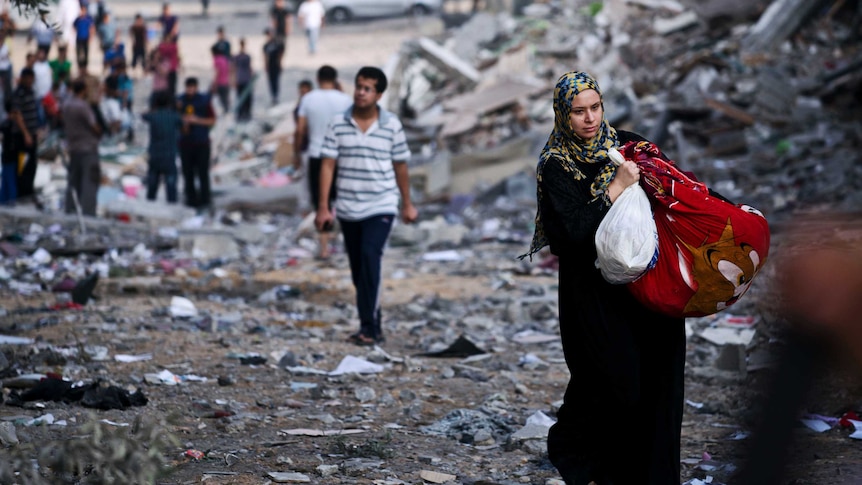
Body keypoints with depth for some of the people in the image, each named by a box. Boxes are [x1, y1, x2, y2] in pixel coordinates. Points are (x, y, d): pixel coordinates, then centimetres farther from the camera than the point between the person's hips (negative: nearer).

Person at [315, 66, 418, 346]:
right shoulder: (338, 124, -1)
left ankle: (370, 327, -19)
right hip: (347, 209, 3)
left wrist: (407, 204, 14)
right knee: (358, 269, 10)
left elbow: (400, 165, 8)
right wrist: (323, 207, -6)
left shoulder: (392, 126, -2)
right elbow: (328, 165, -1)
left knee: (370, 257, -20)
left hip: (381, 207, -3)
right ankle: (371, 325, 23)